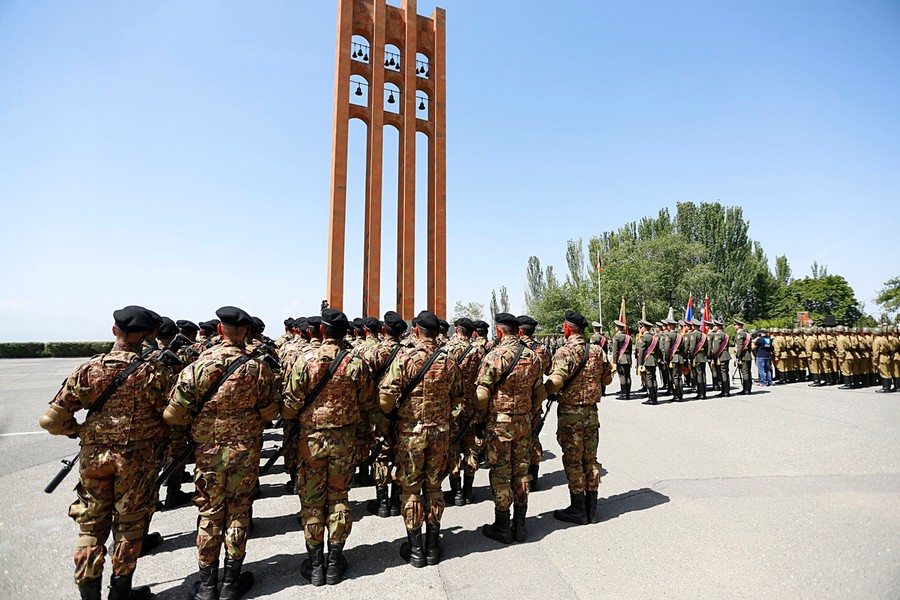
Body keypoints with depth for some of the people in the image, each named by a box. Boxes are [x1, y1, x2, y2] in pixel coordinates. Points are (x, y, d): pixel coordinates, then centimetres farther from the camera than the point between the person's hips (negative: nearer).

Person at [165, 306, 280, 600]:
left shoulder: (198, 366, -12)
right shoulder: (258, 367, -12)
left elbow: (174, 414, -9)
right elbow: (270, 412, -5)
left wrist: (199, 418, 9)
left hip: (208, 451, 0)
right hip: (246, 451, 0)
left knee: (210, 514, 15)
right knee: (238, 512, 13)